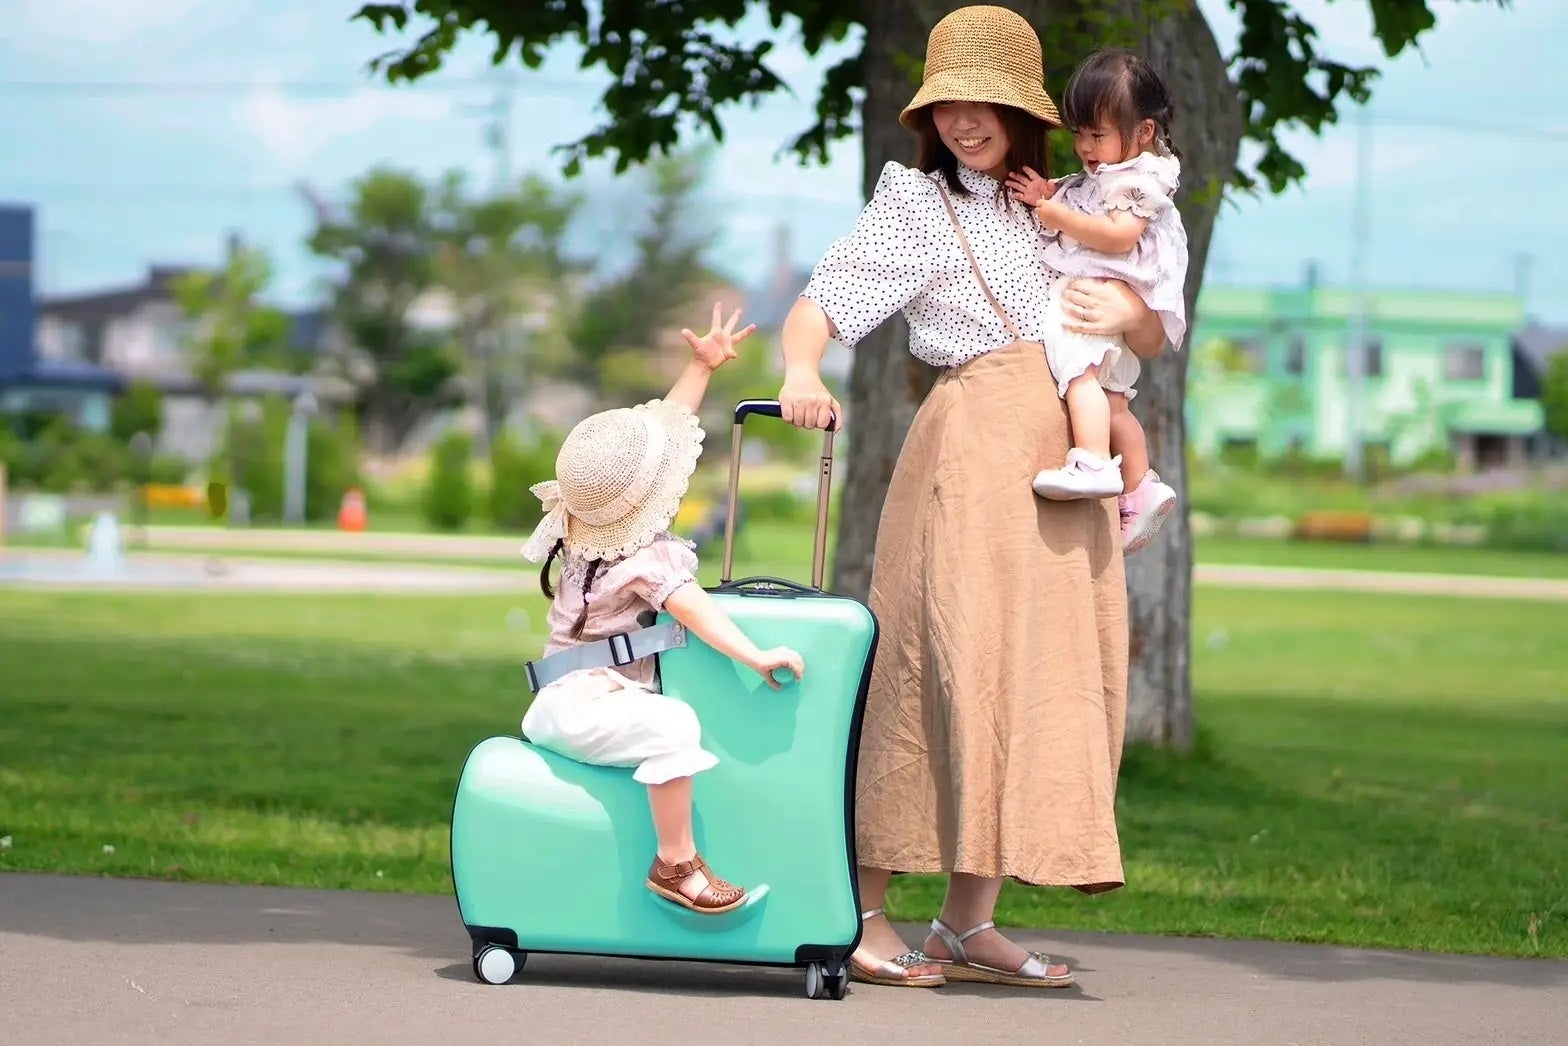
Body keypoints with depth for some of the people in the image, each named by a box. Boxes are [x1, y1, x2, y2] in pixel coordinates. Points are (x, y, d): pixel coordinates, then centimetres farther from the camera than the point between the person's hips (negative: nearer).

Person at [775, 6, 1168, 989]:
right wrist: (802, 370, -24)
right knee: (944, 663, -11)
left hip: (1069, 464, 5)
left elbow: (1156, 342, 19)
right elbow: (817, 307, -3)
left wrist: (1130, 311, -4)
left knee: (1050, 669, 1)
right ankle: (864, 911, -8)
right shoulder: (916, 208, 7)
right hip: (974, 445, -5)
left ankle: (968, 923, 5)